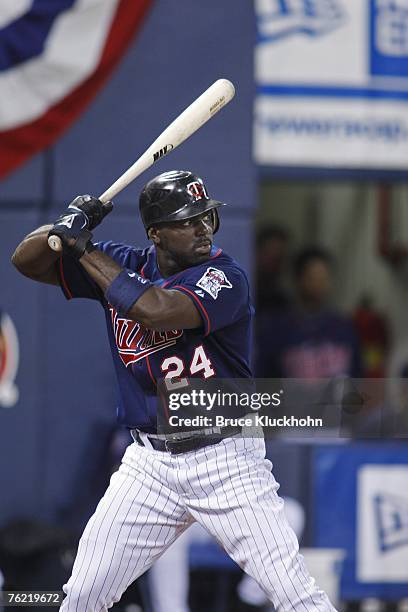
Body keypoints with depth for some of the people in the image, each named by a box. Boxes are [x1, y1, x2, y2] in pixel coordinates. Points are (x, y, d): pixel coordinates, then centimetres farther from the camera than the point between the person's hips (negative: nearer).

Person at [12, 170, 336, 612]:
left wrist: (84, 249, -19)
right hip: (150, 463, 4)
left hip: (226, 460, -4)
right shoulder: (124, 266, 3)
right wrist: (67, 227, -15)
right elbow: (26, 260, 7)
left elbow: (155, 309, -30)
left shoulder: (225, 277, -13)